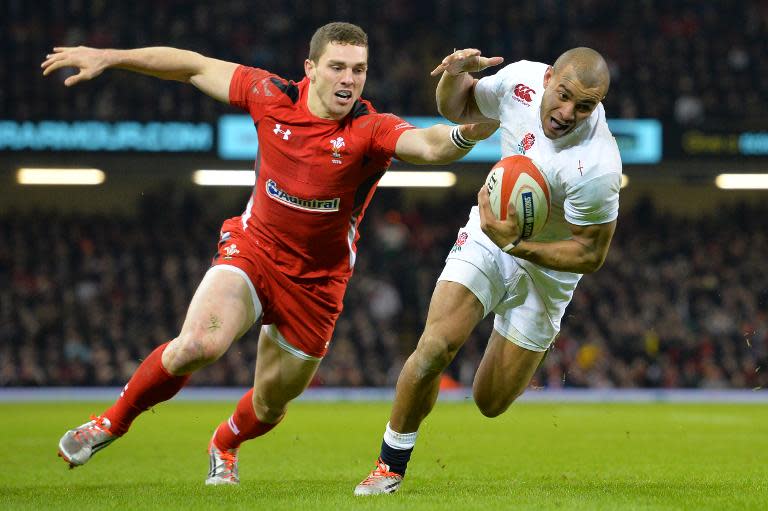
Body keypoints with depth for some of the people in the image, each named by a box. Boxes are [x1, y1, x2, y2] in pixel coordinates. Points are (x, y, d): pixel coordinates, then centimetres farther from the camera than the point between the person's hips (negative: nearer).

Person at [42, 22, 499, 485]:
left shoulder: (371, 131, -19)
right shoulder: (274, 98, -12)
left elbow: (430, 145, -40)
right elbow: (195, 67, 1)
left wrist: (464, 134, -63)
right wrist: (107, 58, 2)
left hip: (315, 283, 0)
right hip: (251, 250, 0)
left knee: (271, 405, 13)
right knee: (199, 344, -28)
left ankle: (225, 445, 51)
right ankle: (112, 423, -3)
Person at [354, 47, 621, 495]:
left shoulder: (597, 166, -34)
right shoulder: (522, 79, -18)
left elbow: (590, 255, -23)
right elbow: (458, 108, 4)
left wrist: (514, 243, -35)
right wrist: (456, 74, -18)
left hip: (546, 267, -3)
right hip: (489, 238, 3)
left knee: (490, 403, 5)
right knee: (435, 347, -19)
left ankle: (527, 356, 42)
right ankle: (392, 465, 0)